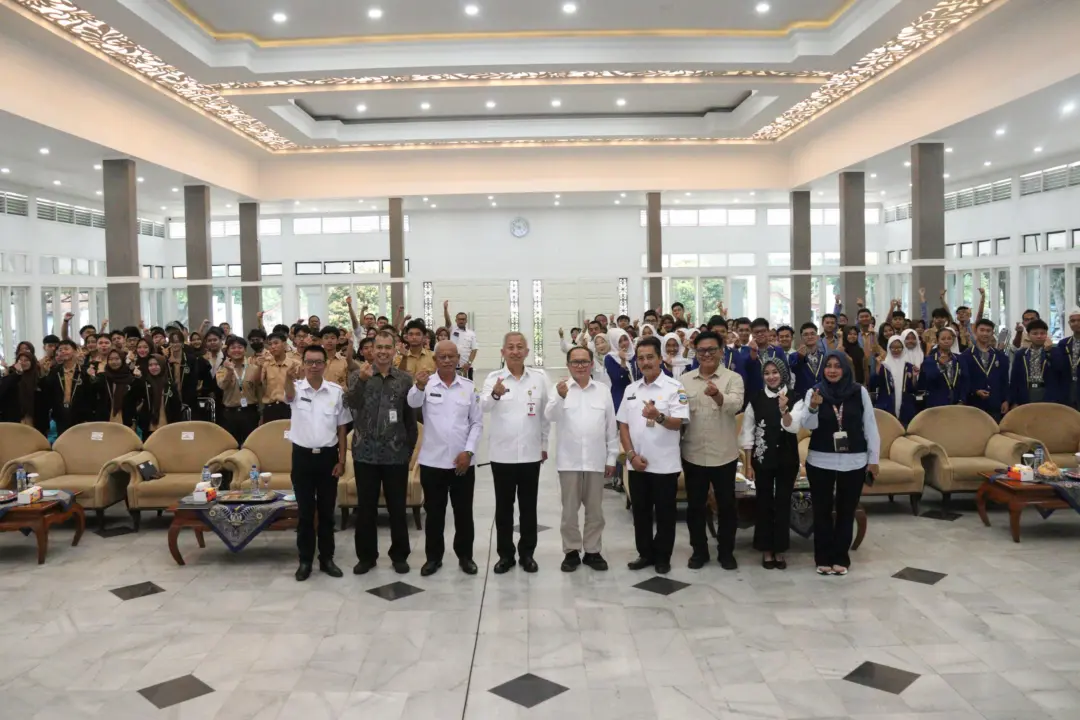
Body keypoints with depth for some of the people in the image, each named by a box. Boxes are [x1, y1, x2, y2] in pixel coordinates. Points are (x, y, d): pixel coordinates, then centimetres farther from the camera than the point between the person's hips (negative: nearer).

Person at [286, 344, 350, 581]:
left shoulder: (336, 391, 0)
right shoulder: (297, 388, -5)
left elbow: (341, 428, 4)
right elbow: (289, 394, -32)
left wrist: (342, 459, 0)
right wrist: (289, 378, -56)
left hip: (328, 456, 1)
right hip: (302, 456, -1)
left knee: (326, 511, 10)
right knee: (305, 511, 7)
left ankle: (327, 558, 22)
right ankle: (305, 560, 18)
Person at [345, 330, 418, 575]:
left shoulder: (405, 379, 3)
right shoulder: (358, 375, 2)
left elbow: (411, 417, 6)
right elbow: (350, 404, -17)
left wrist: (410, 447, 2)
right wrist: (362, 380, -32)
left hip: (396, 454, 0)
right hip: (366, 453, 0)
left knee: (397, 507, 8)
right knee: (366, 507, 9)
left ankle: (399, 555, 21)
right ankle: (366, 555, 22)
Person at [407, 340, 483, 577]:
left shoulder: (469, 386, 2)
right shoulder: (427, 383, -3)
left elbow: (477, 422, 3)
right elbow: (413, 403, -24)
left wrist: (468, 451, -8)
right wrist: (419, 387, -46)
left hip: (462, 461, 1)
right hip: (432, 460, -1)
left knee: (464, 512, 10)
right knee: (434, 512, 9)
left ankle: (465, 555, 23)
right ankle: (433, 557, 21)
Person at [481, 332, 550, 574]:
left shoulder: (539, 377, 1)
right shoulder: (494, 378, -4)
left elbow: (546, 413, 8)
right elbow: (483, 406, -22)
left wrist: (544, 444, 9)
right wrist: (495, 394, -43)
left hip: (531, 453, 1)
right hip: (502, 453, -1)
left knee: (528, 506, 10)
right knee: (503, 507, 8)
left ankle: (527, 553, 23)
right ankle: (505, 554, 20)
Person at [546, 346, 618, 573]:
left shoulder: (603, 390, 5)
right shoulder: (560, 388, -2)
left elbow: (611, 426, 7)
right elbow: (550, 416, -17)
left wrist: (612, 457, 5)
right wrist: (560, 397, -36)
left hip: (596, 460, 2)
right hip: (569, 461, -2)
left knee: (595, 510, 10)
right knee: (569, 510, 7)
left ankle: (593, 551, 22)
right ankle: (572, 551, 19)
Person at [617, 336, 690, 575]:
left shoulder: (674, 388, -7)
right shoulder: (631, 389, 8)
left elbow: (677, 423, -16)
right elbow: (623, 425, 8)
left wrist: (658, 416, -37)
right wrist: (632, 455, -3)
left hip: (664, 464, -4)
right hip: (637, 464, 4)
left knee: (664, 513, 6)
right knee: (641, 512, 13)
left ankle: (662, 557, 19)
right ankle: (645, 553, 26)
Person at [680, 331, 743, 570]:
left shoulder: (733, 378, -3)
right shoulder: (685, 380, 6)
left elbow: (735, 405, -21)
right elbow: (677, 411, 10)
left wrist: (717, 395, -40)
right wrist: (675, 416, -10)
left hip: (724, 454, -2)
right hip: (693, 454, 2)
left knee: (726, 505, 9)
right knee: (695, 505, 10)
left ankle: (726, 551, 23)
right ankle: (699, 550, 24)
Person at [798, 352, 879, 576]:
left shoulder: (860, 392, -3)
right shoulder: (814, 392, -3)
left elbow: (870, 426, 1)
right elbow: (808, 425, -11)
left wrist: (873, 458, 1)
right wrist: (812, 408, -31)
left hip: (854, 462, 0)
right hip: (820, 462, 0)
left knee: (846, 510, 9)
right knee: (822, 510, 7)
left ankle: (841, 558, 20)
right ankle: (823, 558, 17)